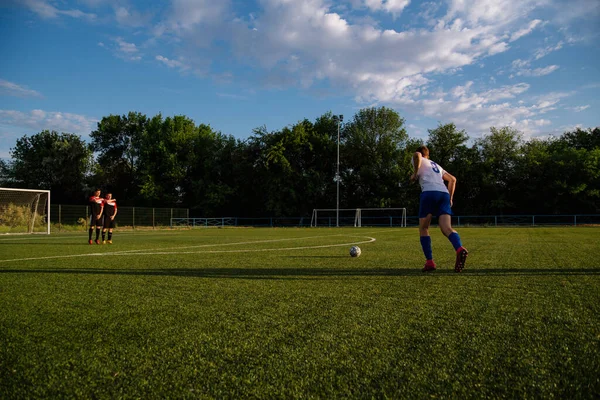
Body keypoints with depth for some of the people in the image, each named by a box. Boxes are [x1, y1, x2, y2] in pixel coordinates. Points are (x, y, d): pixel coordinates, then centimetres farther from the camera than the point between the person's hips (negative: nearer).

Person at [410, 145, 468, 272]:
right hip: (444, 194, 5)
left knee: (423, 229, 8)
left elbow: (417, 155, -8)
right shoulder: (436, 166, 36)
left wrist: (415, 173, 0)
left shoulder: (419, 161, 18)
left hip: (429, 193, -5)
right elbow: (453, 179, 33)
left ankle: (429, 261, -2)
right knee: (447, 228, -11)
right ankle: (460, 249, -41)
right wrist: (450, 198, 32)